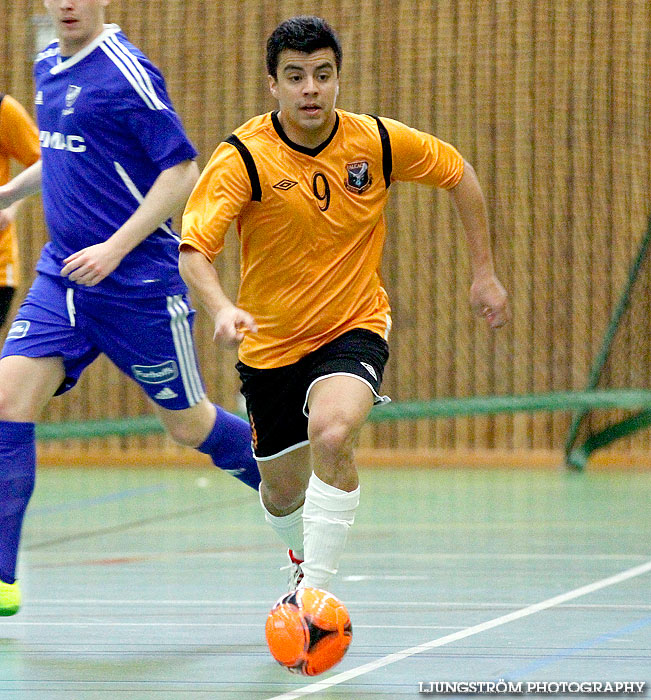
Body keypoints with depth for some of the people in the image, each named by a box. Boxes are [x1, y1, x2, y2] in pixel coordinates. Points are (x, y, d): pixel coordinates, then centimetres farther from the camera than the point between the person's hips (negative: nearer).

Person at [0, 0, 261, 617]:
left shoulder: (125, 73, -14)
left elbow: (182, 171, -15)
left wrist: (115, 248, -21)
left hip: (139, 282, -6)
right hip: (62, 273, 6)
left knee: (188, 425, 7)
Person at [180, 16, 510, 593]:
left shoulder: (378, 141, -10)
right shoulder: (244, 157, -18)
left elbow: (459, 175, 8)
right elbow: (194, 249, -28)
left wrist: (484, 273, 7)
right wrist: (222, 309, -48)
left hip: (354, 328, -1)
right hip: (271, 343, 1)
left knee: (331, 434, -31)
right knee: (282, 492, 13)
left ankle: (316, 591, -23)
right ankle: (305, 558, 50)